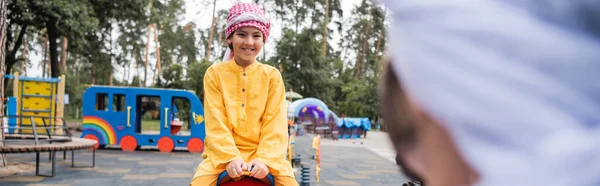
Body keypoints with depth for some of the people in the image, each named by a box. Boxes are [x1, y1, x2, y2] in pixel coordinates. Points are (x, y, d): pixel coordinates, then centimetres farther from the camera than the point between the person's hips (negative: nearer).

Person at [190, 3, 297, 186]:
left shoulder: (272, 75, 3)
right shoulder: (215, 73, 2)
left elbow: (276, 123, -4)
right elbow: (216, 123, -5)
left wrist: (265, 158, -18)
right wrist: (230, 157, -19)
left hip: (263, 153, 0)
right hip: (223, 154, 0)